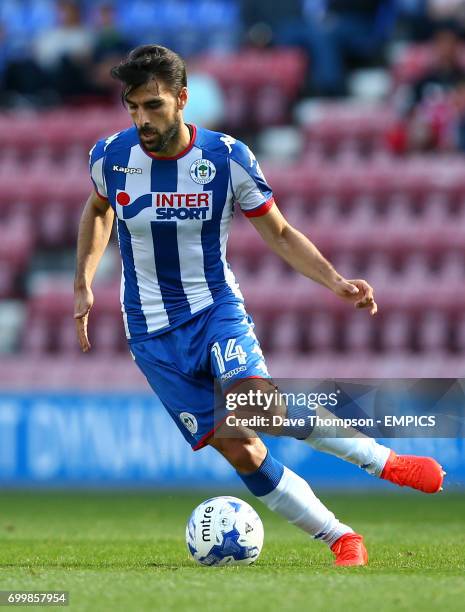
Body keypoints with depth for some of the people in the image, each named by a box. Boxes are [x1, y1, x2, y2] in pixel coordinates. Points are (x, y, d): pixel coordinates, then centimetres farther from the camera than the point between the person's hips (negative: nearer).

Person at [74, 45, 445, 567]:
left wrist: (336, 281, -12)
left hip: (216, 309, -1)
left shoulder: (227, 157, -10)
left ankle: (384, 462, -15)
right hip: (152, 334, 1)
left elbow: (279, 233, 1)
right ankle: (342, 540, 1)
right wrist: (83, 283, 12)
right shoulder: (109, 157, -6)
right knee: (242, 453, -11)